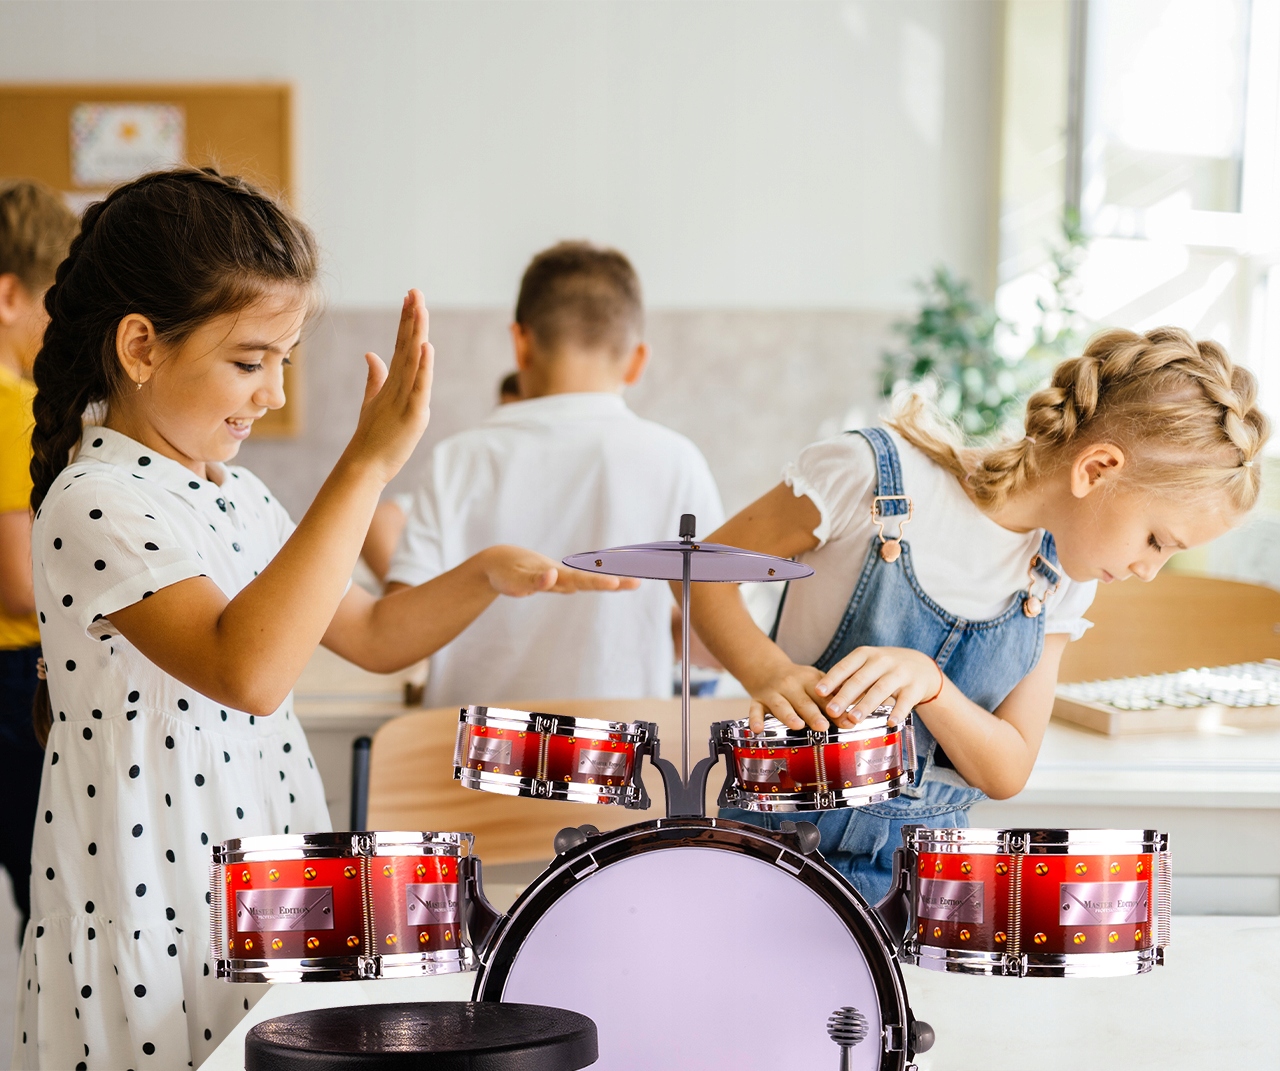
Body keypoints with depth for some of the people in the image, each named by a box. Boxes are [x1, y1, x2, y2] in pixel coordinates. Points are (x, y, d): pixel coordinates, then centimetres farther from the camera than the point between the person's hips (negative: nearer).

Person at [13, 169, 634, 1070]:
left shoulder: (237, 495, 9)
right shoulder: (94, 506, -18)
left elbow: (372, 636, 17)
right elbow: (249, 673, -33)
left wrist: (484, 576, -2)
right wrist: (368, 465, -33)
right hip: (153, 927, -8)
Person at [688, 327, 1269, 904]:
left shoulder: (1061, 577, -1)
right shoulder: (873, 475, -17)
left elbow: (1006, 774, -2)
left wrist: (927, 682, -22)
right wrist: (769, 671, -26)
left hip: (923, 862, 5)